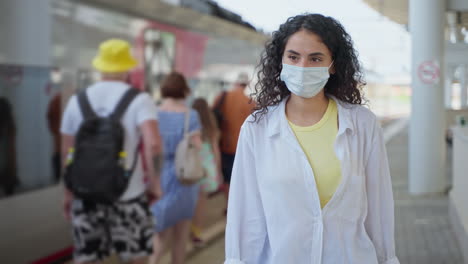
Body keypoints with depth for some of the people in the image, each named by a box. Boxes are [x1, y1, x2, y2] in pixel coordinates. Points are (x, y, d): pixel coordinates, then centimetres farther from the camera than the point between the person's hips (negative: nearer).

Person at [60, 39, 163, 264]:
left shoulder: (77, 100, 3)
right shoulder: (139, 100, -7)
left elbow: (66, 153, 7)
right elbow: (153, 145, -23)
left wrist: (68, 193, 18)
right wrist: (155, 183, -9)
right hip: (127, 195, -2)